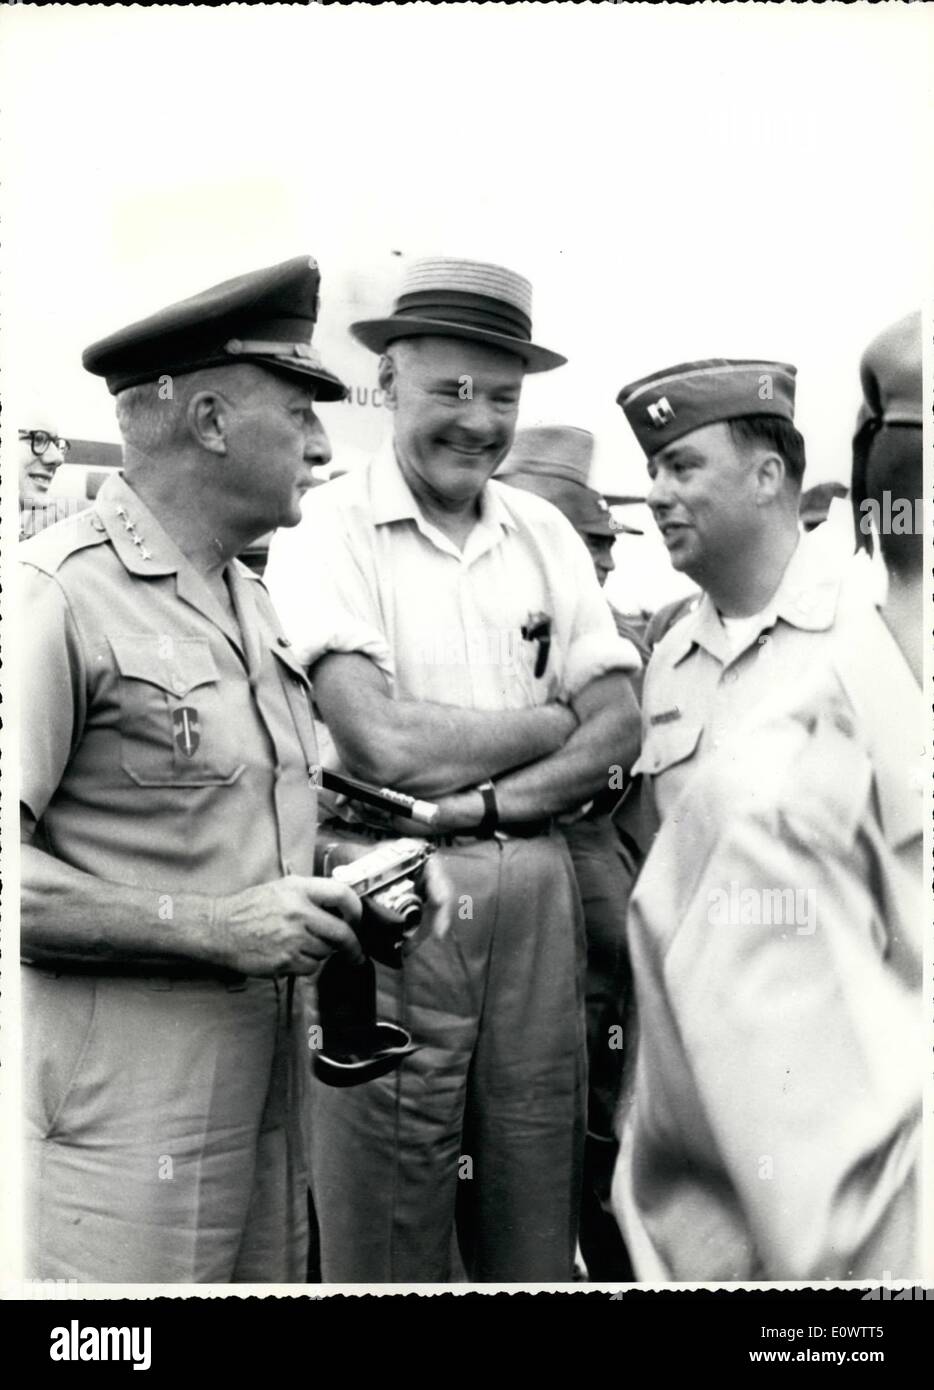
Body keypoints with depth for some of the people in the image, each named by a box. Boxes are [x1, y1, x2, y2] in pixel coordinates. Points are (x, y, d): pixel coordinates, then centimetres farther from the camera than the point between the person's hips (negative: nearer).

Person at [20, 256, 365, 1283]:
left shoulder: (251, 601, 14)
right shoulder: (61, 592, -13)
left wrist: (342, 889, 6)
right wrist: (214, 927, -19)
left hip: (265, 1071, 8)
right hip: (124, 1097, -8)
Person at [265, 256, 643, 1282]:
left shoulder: (544, 534, 10)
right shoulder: (327, 532, -6)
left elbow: (620, 733, 3)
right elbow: (383, 742, -17)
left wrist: (478, 803, -12)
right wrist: (555, 719, -5)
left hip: (536, 895, 5)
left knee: (537, 1240, 15)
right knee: (385, 1245, 8)